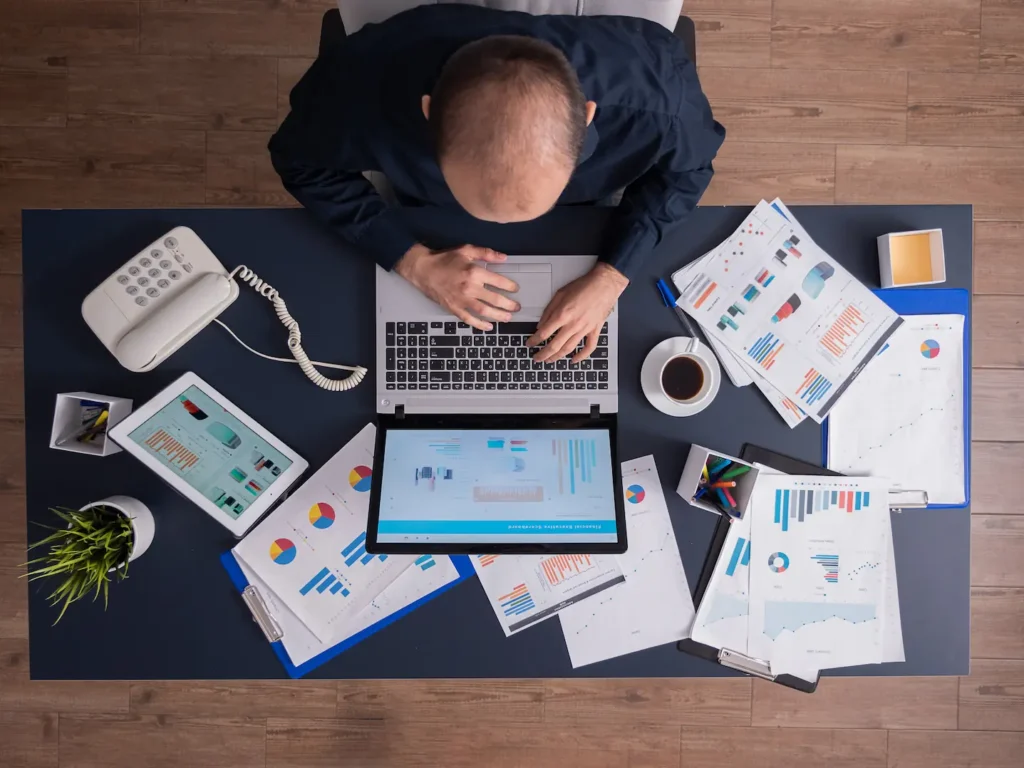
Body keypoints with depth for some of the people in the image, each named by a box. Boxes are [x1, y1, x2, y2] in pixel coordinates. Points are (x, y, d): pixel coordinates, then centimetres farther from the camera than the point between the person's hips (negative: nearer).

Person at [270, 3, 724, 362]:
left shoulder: (650, 92, -43)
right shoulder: (360, 83, -44)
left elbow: (688, 166, -19)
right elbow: (303, 165, -21)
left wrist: (611, 277, -31)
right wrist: (412, 261, -33)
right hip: (427, 227, 1)